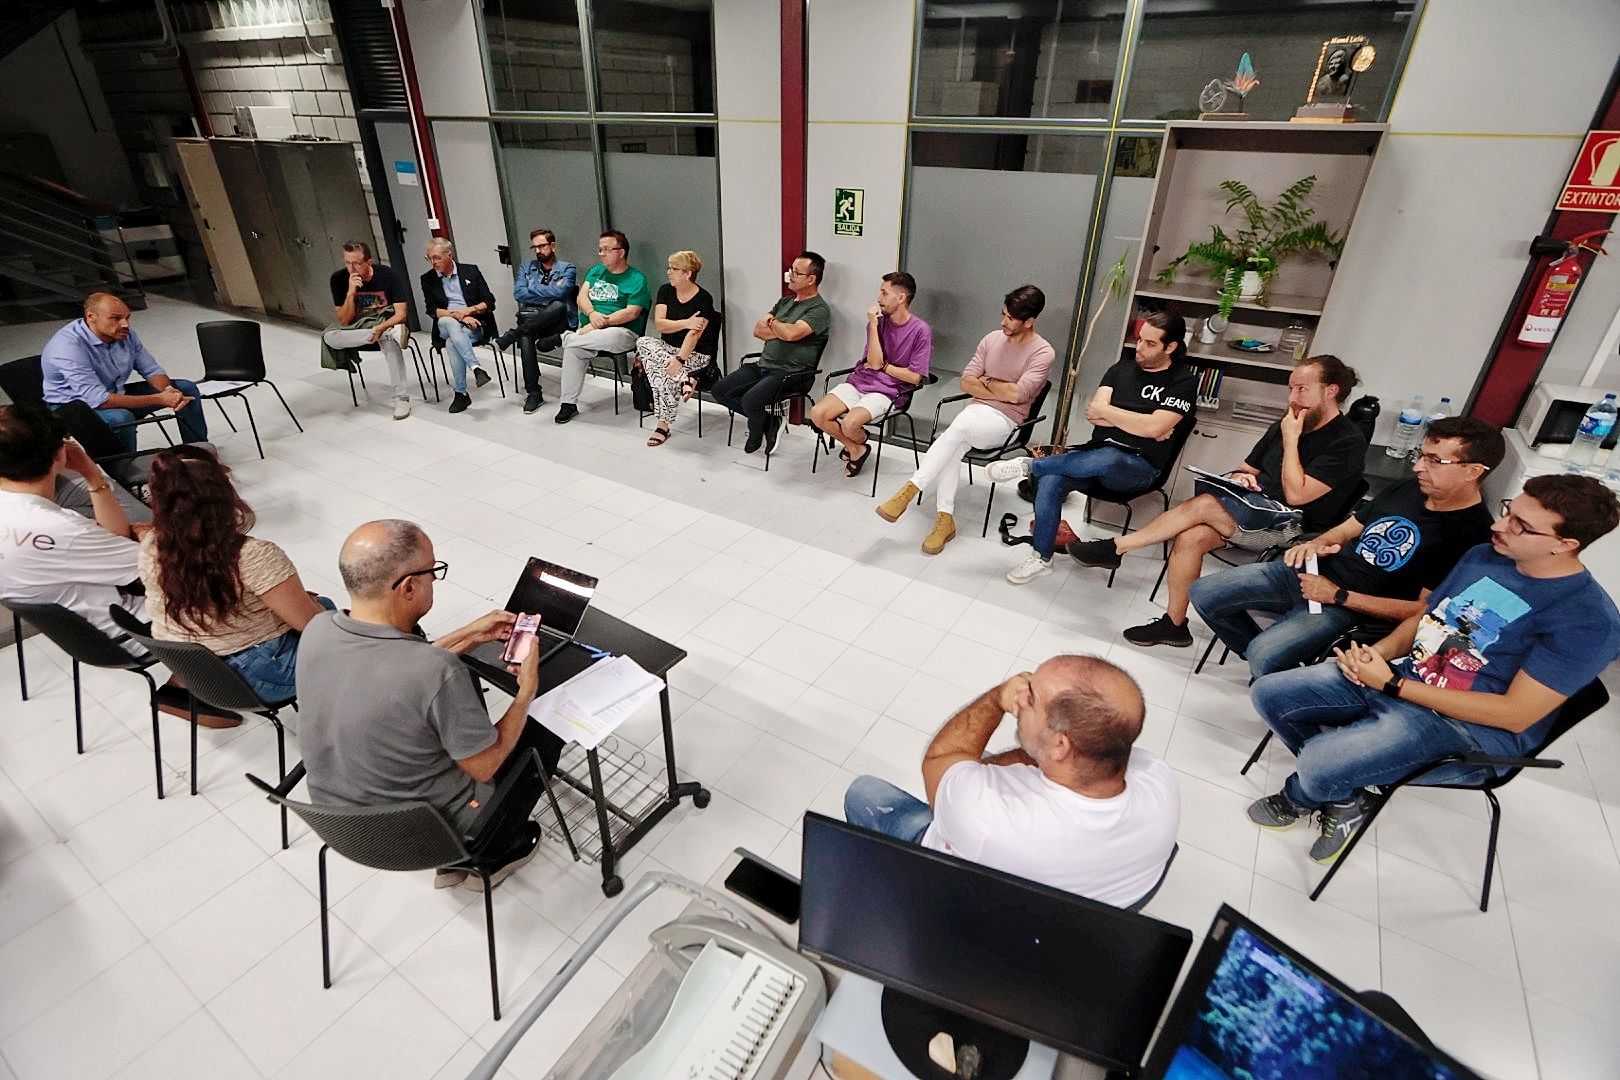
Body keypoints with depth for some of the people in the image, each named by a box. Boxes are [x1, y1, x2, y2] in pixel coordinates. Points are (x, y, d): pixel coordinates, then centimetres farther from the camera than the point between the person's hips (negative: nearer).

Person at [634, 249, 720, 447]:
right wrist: (686, 322, -19)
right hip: (667, 347, 6)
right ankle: (685, 379, -29)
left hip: (696, 354, -6)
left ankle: (663, 426, -18)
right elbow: (659, 324, -5)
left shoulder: (703, 299, -11)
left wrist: (679, 359, -34)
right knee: (642, 342, -25)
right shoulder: (665, 291, 6)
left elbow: (694, 334, -22)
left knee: (658, 371, -30)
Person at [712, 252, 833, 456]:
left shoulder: (819, 309, -8)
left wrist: (772, 322, -3)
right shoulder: (785, 301, 18)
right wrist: (781, 331, -7)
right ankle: (767, 420, 8)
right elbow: (758, 330, 12)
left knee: (750, 400, -30)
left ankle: (755, 437, 4)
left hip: (789, 373, -9)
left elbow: (791, 333, -24)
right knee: (720, 390, -1)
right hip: (763, 366, 9)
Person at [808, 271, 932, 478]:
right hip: (859, 381, 5)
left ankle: (859, 444, 10)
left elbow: (914, 377, -9)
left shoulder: (921, 330, -5)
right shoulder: (878, 322, 8)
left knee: (849, 424, -30)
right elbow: (874, 362, -4)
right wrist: (873, 325, -8)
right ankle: (855, 449, 8)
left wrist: (883, 366, -1)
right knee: (817, 414, -16)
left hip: (888, 391, -5)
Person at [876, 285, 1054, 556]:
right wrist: (1003, 391, -5)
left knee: (959, 427, -35)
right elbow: (967, 383, 6)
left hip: (1005, 421, -4)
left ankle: (909, 489, -32)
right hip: (976, 410, 4)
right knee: (955, 445, -30)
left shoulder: (1042, 353, -6)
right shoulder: (992, 339, 10)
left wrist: (987, 382, -2)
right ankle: (945, 519, -27)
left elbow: (1016, 394, -17)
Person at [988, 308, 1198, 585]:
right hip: (1097, 452, 4)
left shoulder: (1184, 381, 0)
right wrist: (1141, 424, -8)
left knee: (1106, 459, -42)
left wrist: (1105, 411, -5)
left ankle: (1029, 465, -21)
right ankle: (1041, 558, -13)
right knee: (1050, 482, -27)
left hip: (1139, 466, -4)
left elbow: (1154, 428, -14)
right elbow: (1094, 414, 2)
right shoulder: (1122, 369, 16)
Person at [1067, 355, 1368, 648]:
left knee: (1204, 504, -27)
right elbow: (1246, 468, 22)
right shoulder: (1284, 425, 14)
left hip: (1292, 529, -7)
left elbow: (1296, 495, -19)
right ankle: (1174, 624, -13)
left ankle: (1113, 548, -21)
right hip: (1259, 514, 7)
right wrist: (1240, 477, -3)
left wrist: (1291, 439, -12)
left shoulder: (1348, 441, -8)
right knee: (1190, 537, -23)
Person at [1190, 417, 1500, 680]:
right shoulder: (1410, 489, 11)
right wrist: (1318, 543, -3)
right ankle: (1270, 666, 16)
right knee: (1203, 594, -2)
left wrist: (1339, 596, -17)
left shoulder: (1472, 532, -12)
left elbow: (1426, 609, -16)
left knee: (1263, 656, -32)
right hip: (1308, 572, 8)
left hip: (1348, 607, -8)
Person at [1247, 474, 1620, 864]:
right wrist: (1376, 652, -6)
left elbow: (1517, 714, -19)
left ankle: (1298, 798, 10)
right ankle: (1343, 798, 10)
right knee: (1269, 693, -5)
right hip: (1399, 674, 8)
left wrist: (1391, 684, -20)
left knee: (1317, 766, -29)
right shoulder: (1484, 556, 6)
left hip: (1467, 729, -8)